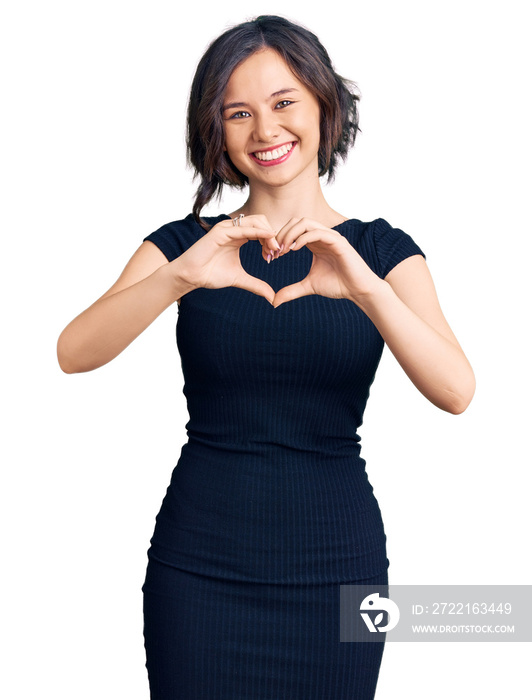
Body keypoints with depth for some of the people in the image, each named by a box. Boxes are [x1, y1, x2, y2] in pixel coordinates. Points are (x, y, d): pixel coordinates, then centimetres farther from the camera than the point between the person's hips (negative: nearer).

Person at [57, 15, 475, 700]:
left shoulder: (381, 251, 1)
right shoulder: (187, 244, 2)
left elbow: (456, 391, -14)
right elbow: (74, 353, -14)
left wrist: (365, 287, -30)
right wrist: (181, 276, -29)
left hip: (337, 561, 0)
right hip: (200, 562, 0)